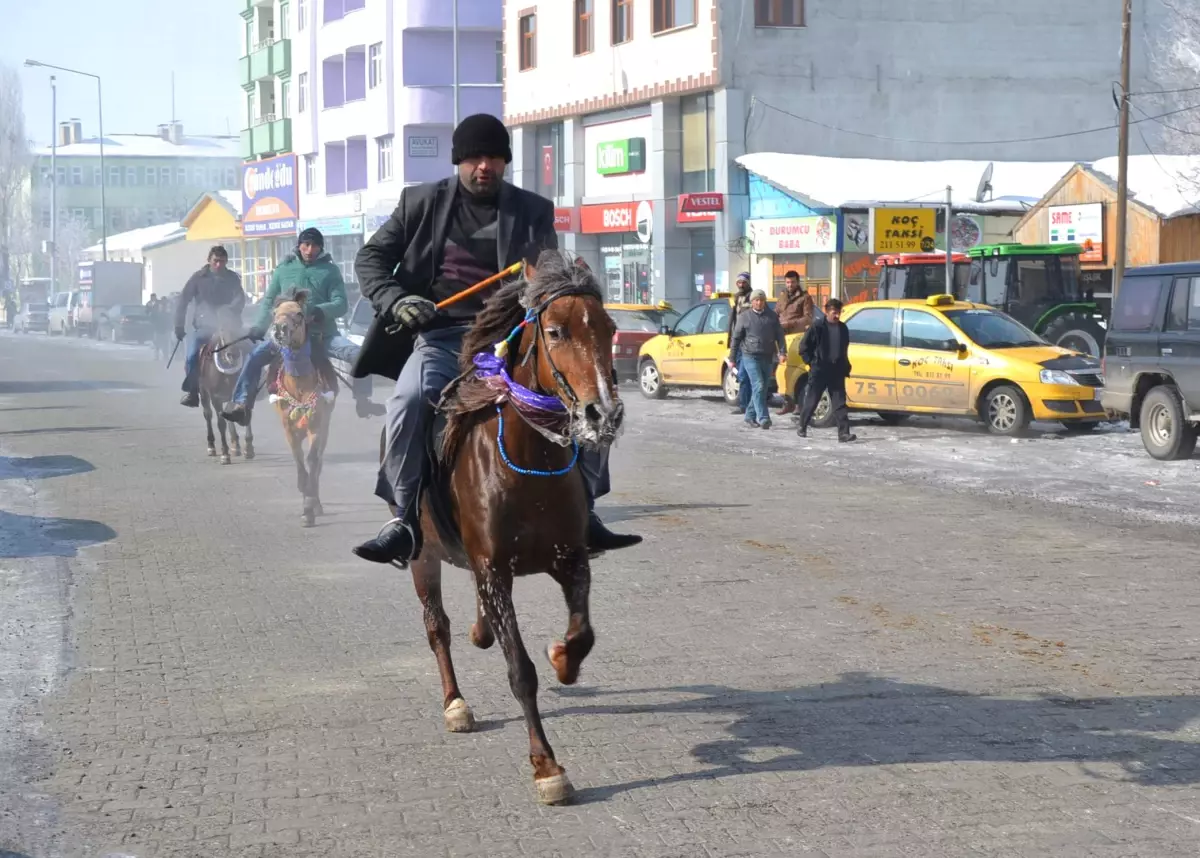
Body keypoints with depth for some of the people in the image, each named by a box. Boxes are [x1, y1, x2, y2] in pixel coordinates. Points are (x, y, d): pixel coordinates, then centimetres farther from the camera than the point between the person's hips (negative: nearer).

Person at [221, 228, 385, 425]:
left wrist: (319, 311, -23)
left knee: (359, 355, -22)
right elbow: (268, 301, 13)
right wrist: (260, 326, -3)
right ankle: (241, 404, -17)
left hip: (323, 333, -1)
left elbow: (341, 304, -3)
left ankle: (362, 401, -10)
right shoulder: (284, 269, 9)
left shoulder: (330, 270, 5)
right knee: (255, 357, -19)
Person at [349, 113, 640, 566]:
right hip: (441, 336, -2)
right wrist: (394, 300, -8)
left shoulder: (532, 211, 12)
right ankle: (404, 519, -21)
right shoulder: (422, 202, 10)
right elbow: (371, 258, 11)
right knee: (409, 400, -31)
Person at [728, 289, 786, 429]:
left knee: (762, 388, 8)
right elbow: (736, 338, 5)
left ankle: (750, 416, 21)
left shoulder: (772, 316, 9)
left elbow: (779, 335, 6)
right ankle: (763, 418, -19)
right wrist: (732, 358, 3)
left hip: (767, 358, 4)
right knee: (758, 386, -15)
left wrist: (782, 352, -8)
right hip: (750, 357, -4)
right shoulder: (744, 316, 2)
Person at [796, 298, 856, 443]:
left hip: (837, 372, 4)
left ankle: (843, 433, -7)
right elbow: (804, 347, -4)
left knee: (840, 403, -3)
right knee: (811, 401, 7)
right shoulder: (818, 327, -8)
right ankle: (802, 427, 24)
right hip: (819, 372, -4)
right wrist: (812, 362, -6)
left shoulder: (843, 328, 9)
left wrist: (845, 367, 13)